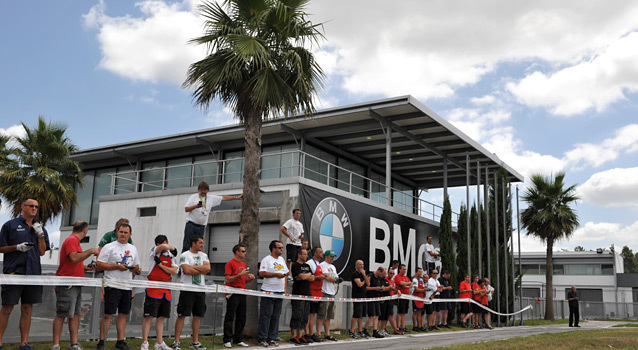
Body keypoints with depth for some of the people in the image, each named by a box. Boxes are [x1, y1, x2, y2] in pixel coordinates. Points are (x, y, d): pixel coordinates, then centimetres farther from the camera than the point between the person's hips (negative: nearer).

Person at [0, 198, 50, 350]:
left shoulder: (40, 228, 16)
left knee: (27, 309, 6)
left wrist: (40, 234, -2)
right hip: (13, 272, -4)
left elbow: (42, 252, 10)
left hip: (33, 273, 4)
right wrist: (18, 247, -12)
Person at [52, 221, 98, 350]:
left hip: (76, 285, 10)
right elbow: (74, 258, -26)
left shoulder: (74, 241, 21)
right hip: (67, 285, -10)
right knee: (61, 315, -6)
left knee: (75, 315, 8)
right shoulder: (72, 240, -10)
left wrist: (85, 268, 21)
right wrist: (91, 251, -18)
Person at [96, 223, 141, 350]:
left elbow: (136, 265, 25)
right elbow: (100, 264, -7)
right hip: (112, 286, -6)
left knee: (123, 314, 8)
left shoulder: (133, 249, 17)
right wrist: (117, 266, -17)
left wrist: (136, 269, 1)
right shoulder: (109, 247, -2)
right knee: (108, 314, -6)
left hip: (127, 287, 6)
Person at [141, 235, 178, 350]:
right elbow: (163, 247, -23)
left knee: (161, 317, 9)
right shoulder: (153, 251, 0)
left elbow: (174, 271, 2)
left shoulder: (171, 256, 15)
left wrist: (161, 265, -7)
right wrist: (172, 248, -4)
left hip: (166, 290, 6)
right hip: (153, 289, -6)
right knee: (149, 316, -7)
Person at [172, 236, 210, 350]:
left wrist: (193, 267, -10)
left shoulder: (204, 255, 14)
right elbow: (186, 270, -17)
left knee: (198, 315, 7)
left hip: (200, 289, 6)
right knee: (182, 315, -5)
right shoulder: (184, 255, -3)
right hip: (187, 288, -5)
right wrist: (202, 270, -5)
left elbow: (208, 268, -2)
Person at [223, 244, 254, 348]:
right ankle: (227, 340, 1)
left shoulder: (244, 264, 17)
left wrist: (250, 278, 2)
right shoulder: (230, 263, -6)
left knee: (241, 318, 8)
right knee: (230, 318, -3)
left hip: (242, 294, 7)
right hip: (232, 294, -7)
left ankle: (238, 340, 15)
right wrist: (240, 275, -21)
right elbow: (227, 279, -13)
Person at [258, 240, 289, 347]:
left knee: (276, 316, 8)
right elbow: (262, 273, -16)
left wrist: (285, 289, 11)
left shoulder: (282, 260, 16)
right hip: (268, 291, -7)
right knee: (266, 315, -5)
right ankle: (262, 339, 1)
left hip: (280, 292, 7)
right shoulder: (266, 260, -7)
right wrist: (276, 274, -18)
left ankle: (272, 338, 15)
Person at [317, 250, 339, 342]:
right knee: (321, 315, -8)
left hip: (332, 293, 9)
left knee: (329, 316, 11)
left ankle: (327, 334, 16)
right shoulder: (322, 265, -5)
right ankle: (318, 334, -5)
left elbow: (336, 279, 17)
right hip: (324, 293, -8)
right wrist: (335, 280, 1)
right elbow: (327, 277, -15)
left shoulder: (333, 267, 23)